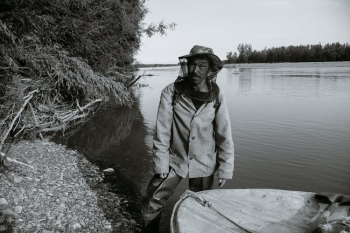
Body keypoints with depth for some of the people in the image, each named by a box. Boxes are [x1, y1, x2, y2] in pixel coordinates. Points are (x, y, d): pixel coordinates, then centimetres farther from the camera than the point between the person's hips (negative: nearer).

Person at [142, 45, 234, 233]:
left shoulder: (217, 96, -11)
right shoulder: (171, 92, -14)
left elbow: (224, 135, -6)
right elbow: (162, 132, -11)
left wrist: (225, 169, -5)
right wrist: (161, 165, -11)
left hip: (204, 164, 1)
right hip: (174, 160, 0)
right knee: (151, 205, 4)